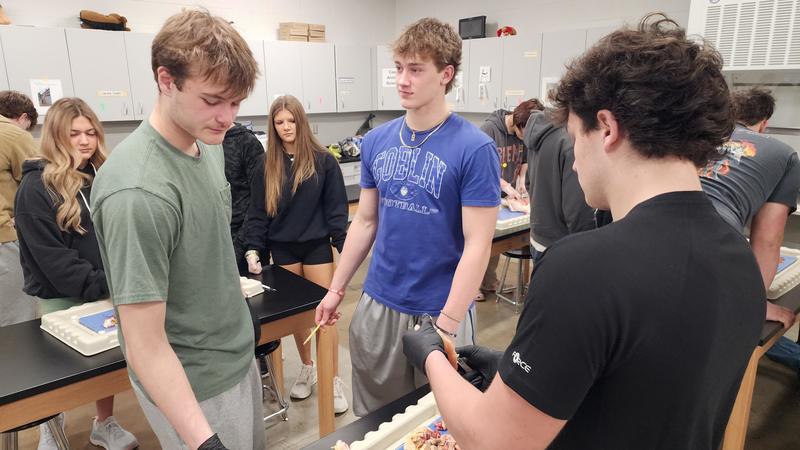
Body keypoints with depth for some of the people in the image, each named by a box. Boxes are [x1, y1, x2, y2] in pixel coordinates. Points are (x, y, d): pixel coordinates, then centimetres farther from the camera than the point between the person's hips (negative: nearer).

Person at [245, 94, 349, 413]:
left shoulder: (322, 160, -5)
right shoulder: (267, 164, 2)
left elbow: (336, 207, -5)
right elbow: (258, 211, 4)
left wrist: (345, 246, -11)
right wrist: (253, 249, -4)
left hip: (316, 246, -2)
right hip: (283, 249, 3)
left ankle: (334, 380, 15)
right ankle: (306, 369, 33)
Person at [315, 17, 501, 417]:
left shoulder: (475, 148, -14)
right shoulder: (376, 142, 2)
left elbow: (477, 246, -15)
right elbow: (365, 222, 10)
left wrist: (446, 324, -19)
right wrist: (336, 288, 10)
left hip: (442, 310, -4)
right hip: (378, 303, 5)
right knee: (373, 419, 20)